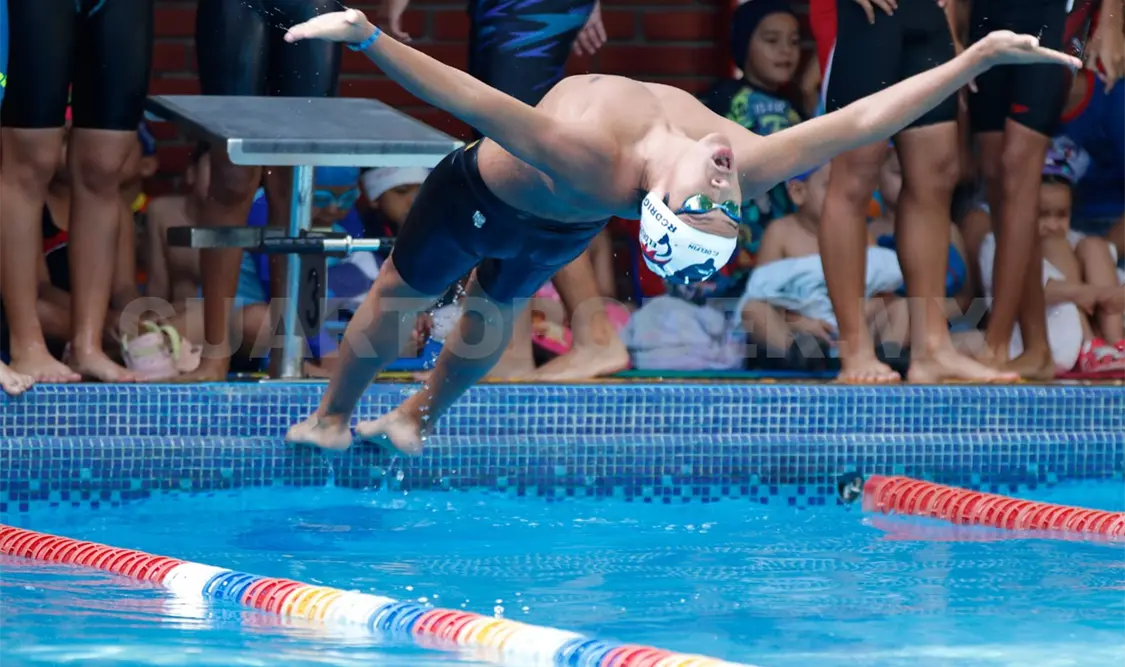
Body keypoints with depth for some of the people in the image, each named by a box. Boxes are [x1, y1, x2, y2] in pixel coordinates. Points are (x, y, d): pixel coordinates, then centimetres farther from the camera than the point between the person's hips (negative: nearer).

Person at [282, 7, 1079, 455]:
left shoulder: (592, 167, -53)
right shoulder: (745, 171, -42)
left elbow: (473, 101, -58)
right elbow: (863, 118, -37)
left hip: (487, 197, -5)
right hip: (561, 229, 5)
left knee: (400, 294, 23)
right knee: (497, 308, 33)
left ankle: (332, 418, 43)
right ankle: (417, 416, 54)